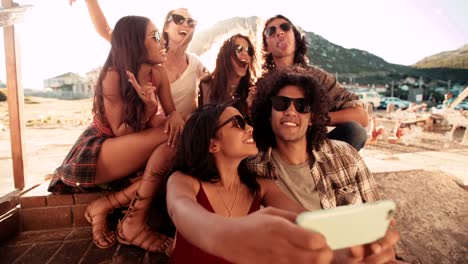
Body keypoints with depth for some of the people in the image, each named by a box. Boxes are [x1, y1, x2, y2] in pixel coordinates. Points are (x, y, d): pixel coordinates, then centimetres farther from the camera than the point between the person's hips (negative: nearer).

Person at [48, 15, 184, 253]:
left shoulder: (158, 73, -3)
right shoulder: (113, 76, -20)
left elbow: (171, 111, -1)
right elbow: (120, 132, -18)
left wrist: (176, 117, -25)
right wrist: (148, 107, -34)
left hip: (125, 154, 7)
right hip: (93, 155, -7)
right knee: (168, 138, -27)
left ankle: (106, 205, -15)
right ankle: (133, 224, -20)